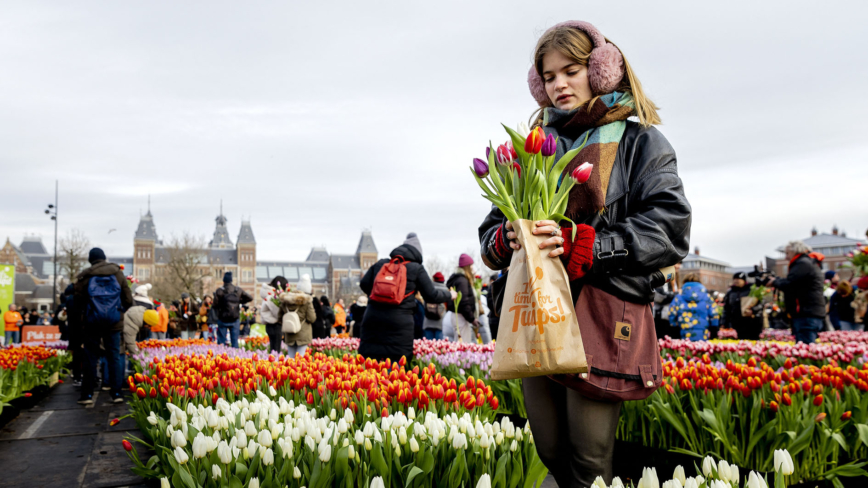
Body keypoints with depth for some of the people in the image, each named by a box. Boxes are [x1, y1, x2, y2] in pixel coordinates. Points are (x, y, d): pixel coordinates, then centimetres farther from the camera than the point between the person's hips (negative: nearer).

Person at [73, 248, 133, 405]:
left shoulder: (85, 276, -2)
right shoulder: (118, 274, 4)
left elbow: (78, 301, -3)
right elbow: (128, 300, 4)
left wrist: (81, 317, 13)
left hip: (92, 321, -1)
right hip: (114, 321, 1)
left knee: (91, 357, 6)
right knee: (114, 356, 5)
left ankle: (87, 394, 8)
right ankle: (116, 393, 4)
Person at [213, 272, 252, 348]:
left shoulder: (220, 290, -9)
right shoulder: (238, 290, 2)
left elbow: (215, 305, -11)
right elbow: (250, 298, 6)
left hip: (223, 319, -2)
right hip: (235, 319, 2)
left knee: (221, 341, 4)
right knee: (235, 341, 7)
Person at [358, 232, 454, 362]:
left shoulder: (380, 264, 16)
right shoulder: (417, 269, 5)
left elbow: (364, 284, 14)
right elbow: (431, 295, 4)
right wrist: (449, 295, 22)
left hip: (373, 317, 4)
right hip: (399, 321, -4)